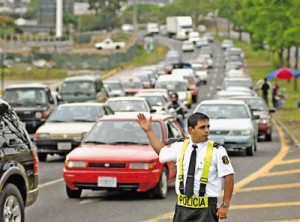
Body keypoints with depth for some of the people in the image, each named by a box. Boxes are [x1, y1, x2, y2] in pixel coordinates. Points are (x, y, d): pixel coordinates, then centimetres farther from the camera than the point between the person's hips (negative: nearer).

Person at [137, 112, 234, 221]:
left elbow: (228, 176, -8)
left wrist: (225, 205, -11)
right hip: (183, 208, 4)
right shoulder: (180, 146, 7)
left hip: (205, 210, -4)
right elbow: (161, 150, 26)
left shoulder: (217, 151, -7)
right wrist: (148, 130, 25)